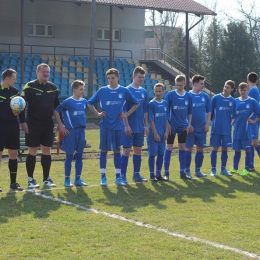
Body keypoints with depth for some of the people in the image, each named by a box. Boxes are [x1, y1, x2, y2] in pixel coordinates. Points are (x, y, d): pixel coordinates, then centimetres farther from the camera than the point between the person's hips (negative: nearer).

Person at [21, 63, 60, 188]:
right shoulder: (30, 86, -8)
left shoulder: (53, 87, 7)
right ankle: (30, 179, 9)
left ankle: (46, 178, 18)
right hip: (33, 124, -4)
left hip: (48, 124, 4)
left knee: (47, 151, 9)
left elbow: (57, 106, 13)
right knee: (32, 152, 1)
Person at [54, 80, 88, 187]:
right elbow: (56, 111, -7)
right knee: (69, 156, 1)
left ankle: (78, 179, 17)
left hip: (81, 130, 5)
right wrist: (61, 126, -8)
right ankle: (67, 180, 9)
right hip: (70, 131, -5)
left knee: (79, 155, 9)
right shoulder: (68, 101, -9)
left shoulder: (84, 101, 7)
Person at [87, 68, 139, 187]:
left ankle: (118, 177, 12)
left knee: (117, 151, 7)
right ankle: (103, 177, 7)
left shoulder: (124, 91, 2)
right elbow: (89, 103, 10)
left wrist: (127, 114, 3)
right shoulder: (102, 91, 0)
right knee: (104, 150, 2)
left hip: (118, 125, 1)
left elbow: (136, 104, 13)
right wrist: (97, 113, -1)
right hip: (105, 125, -1)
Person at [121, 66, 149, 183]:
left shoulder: (144, 92, 9)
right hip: (130, 128, -5)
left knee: (138, 150, 10)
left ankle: (136, 174, 18)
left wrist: (146, 125, 8)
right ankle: (123, 175, 3)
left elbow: (146, 110, 13)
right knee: (126, 150, -2)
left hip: (140, 128, 5)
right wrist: (127, 125, -15)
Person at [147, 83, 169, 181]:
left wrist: (166, 132, 2)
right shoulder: (151, 103, -7)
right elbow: (151, 120, -10)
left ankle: (158, 174, 16)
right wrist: (155, 133, -13)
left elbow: (167, 119, 10)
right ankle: (152, 175, 6)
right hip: (153, 134, -5)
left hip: (162, 134, 5)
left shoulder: (165, 103, 7)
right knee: (152, 154, -1)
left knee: (161, 154, 8)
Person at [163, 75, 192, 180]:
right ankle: (166, 172, 3)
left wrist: (189, 124, 4)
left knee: (182, 148, 8)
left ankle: (182, 172, 15)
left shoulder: (188, 96, 2)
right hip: (172, 126, -3)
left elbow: (190, 112, 10)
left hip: (183, 127, 3)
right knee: (169, 147, -2)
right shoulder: (170, 95, -7)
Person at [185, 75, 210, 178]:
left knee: (200, 149, 7)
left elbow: (208, 111, 13)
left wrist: (207, 124, 2)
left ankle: (197, 170, 16)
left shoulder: (205, 96, 7)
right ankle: (187, 171, 7)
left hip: (201, 128, 4)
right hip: (191, 128, -4)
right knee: (188, 148, 0)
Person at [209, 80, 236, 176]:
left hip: (227, 129, 2)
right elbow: (210, 112, 2)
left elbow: (234, 116, 13)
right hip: (216, 128, -2)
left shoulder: (233, 101, 5)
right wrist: (210, 123, -1)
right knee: (215, 148, 0)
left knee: (225, 148, 7)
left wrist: (231, 124, 2)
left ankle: (223, 169, 15)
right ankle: (213, 169, 7)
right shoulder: (216, 98, -2)